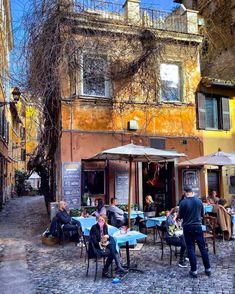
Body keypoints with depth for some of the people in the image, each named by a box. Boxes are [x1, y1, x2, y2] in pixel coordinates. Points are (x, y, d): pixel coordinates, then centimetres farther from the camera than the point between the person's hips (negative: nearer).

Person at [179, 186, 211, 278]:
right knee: (203, 248, 11)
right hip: (198, 226, 2)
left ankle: (194, 271, 8)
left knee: (190, 249, 4)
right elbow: (202, 214, 10)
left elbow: (180, 216, -5)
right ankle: (208, 269, 17)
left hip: (187, 227, -2)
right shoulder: (199, 201, -2)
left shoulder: (183, 202, -12)